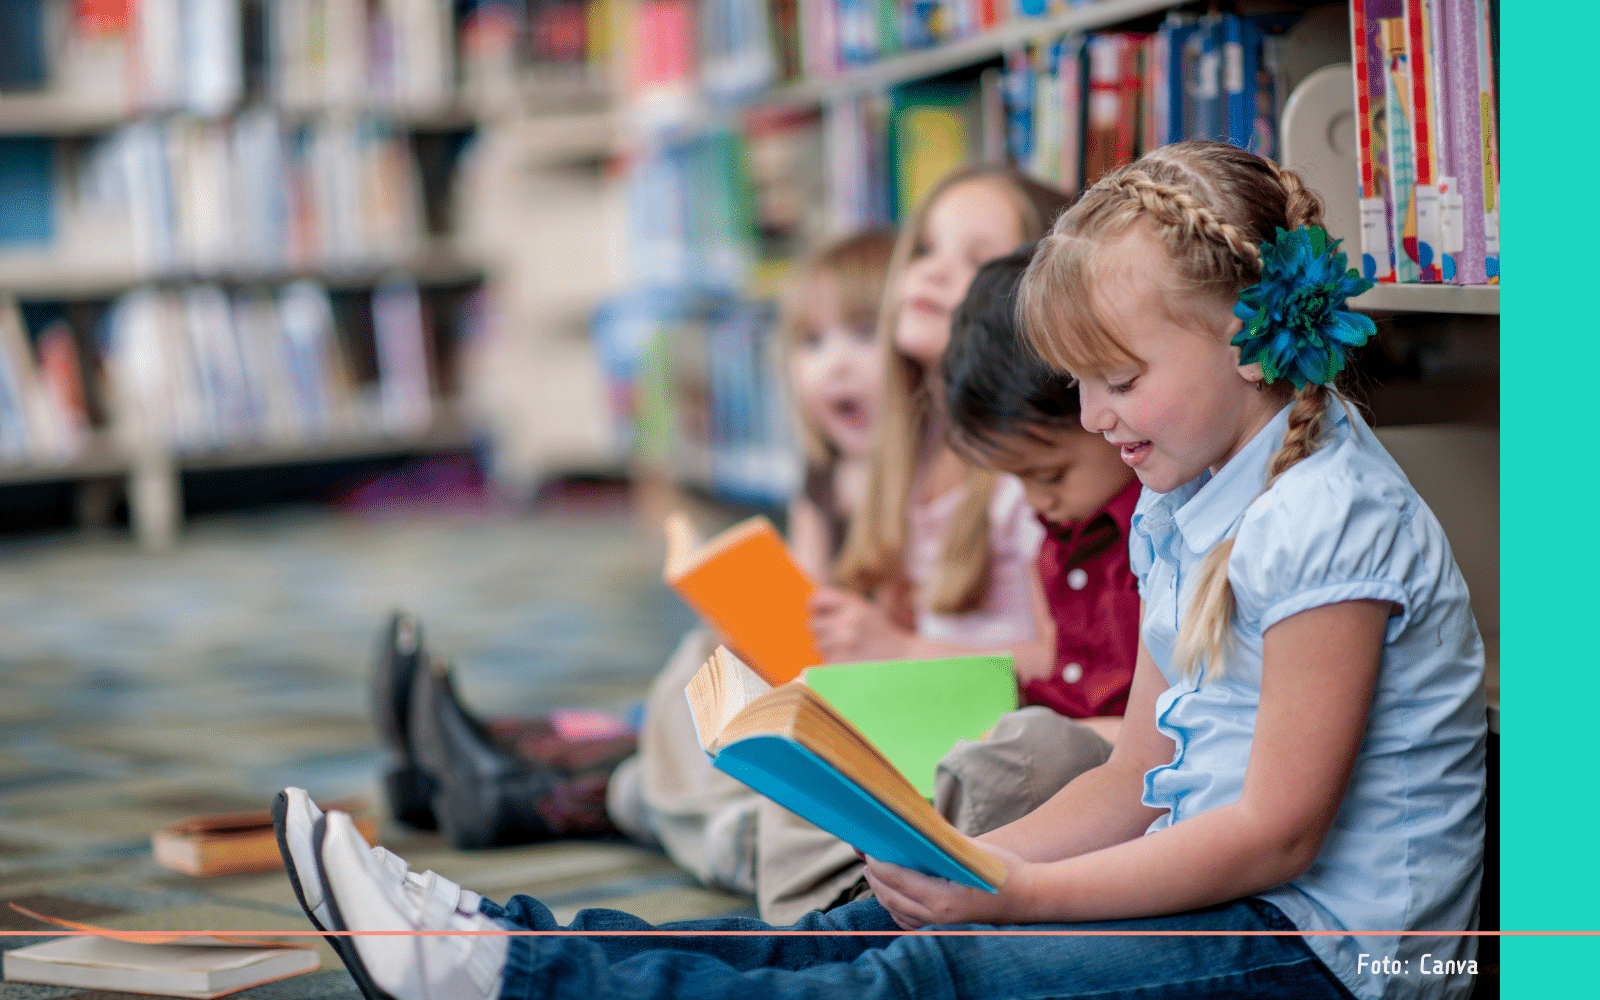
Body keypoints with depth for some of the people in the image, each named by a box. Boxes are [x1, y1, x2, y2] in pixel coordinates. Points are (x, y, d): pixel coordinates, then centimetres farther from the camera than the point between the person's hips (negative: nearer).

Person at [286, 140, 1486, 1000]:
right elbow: (1139, 782, 12)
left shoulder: (1328, 523, -17)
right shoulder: (1180, 514, 13)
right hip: (1218, 896, 8)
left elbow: (1277, 832, -21)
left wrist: (1014, 896, -21)